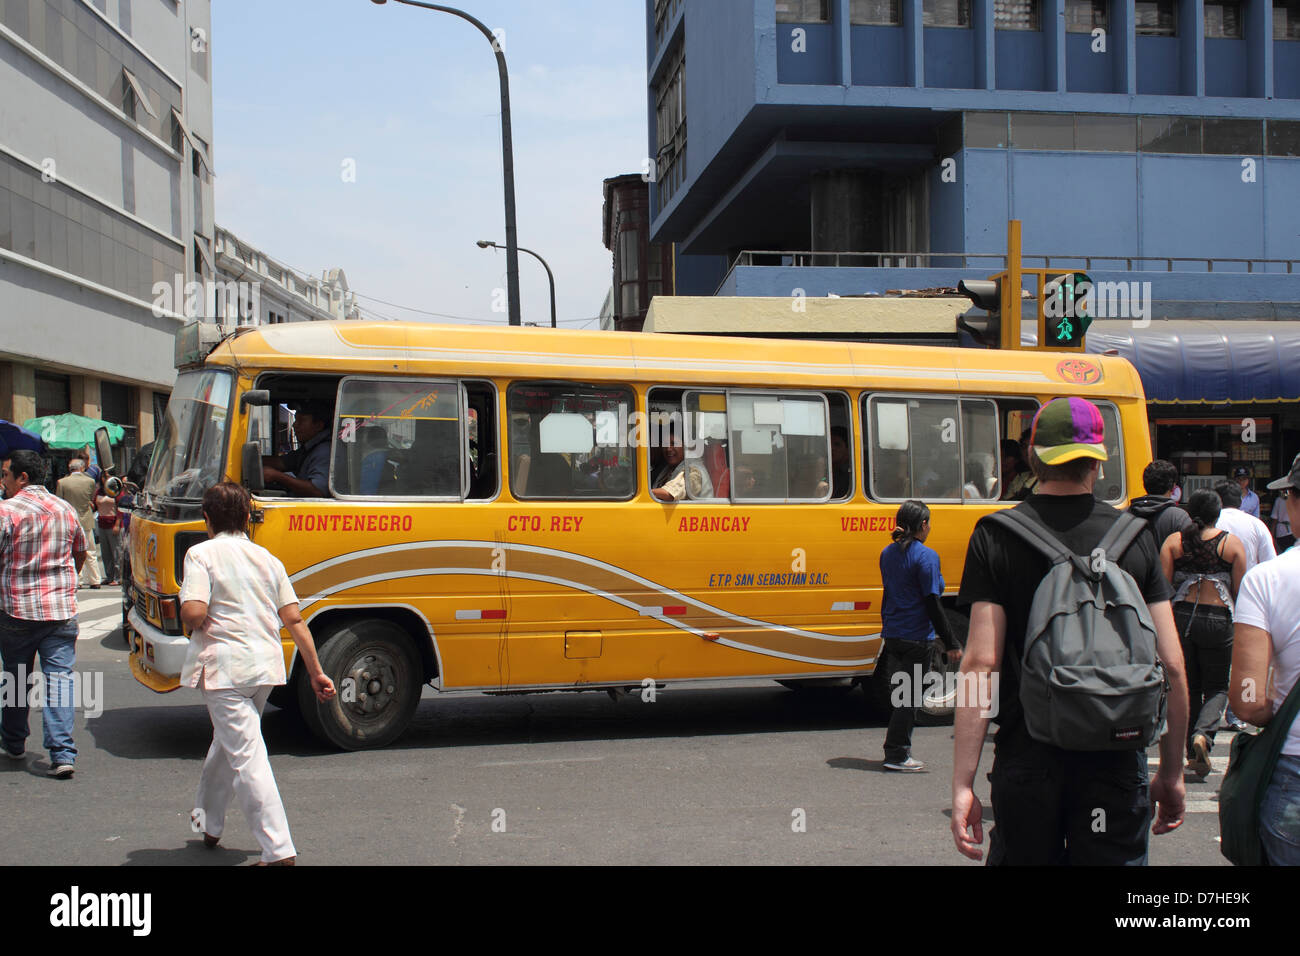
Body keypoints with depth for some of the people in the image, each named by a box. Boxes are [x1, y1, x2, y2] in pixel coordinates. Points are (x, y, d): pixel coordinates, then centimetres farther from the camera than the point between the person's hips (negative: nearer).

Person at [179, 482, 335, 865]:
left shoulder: (202, 554, -5)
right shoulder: (267, 558, 10)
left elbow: (194, 612, -19)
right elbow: (294, 620, 6)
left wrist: (193, 621, 6)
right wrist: (316, 672, 8)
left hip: (224, 668, -6)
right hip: (266, 666, 6)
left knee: (246, 756, -7)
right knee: (227, 742, 26)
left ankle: (279, 850, -13)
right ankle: (209, 823, 43)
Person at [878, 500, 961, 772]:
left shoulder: (888, 553, 8)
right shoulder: (926, 556, -15)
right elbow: (932, 603, -17)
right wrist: (951, 643, -14)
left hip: (892, 635, 8)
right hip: (916, 638, -8)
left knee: (899, 694, 16)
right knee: (909, 697, 1)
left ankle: (899, 751, 23)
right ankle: (896, 755, 4)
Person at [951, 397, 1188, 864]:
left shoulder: (996, 536, -5)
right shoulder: (1135, 537, 0)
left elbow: (980, 664, -11)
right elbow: (1172, 666, -1)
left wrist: (963, 783, -9)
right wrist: (1172, 773, 10)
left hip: (1027, 760, 0)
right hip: (1116, 763, 1)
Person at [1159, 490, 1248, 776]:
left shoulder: (1173, 541, 1)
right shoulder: (1233, 544, -1)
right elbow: (1240, 591, -1)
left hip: (1181, 616, 2)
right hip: (1219, 619, -1)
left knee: (1188, 686, 14)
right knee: (1217, 687, 11)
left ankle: (1193, 754, 16)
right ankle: (1203, 734, -16)